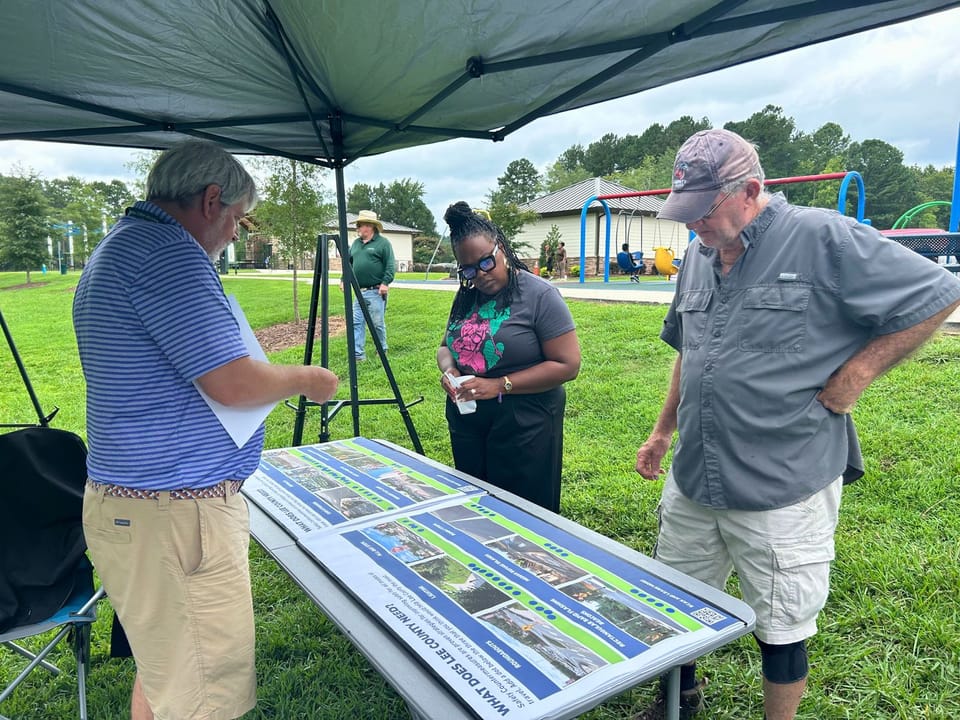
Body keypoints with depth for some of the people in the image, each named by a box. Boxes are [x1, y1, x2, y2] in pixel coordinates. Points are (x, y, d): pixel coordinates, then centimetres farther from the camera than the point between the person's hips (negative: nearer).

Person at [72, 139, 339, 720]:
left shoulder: (121, 245, 16)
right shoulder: (167, 251, -18)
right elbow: (233, 384, -22)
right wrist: (307, 380, -4)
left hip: (141, 501, 11)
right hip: (174, 513, -11)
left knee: (163, 672, 21)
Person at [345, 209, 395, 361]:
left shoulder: (383, 242, -3)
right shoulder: (356, 243, 17)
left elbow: (390, 265, -9)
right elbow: (348, 263, 22)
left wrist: (385, 282, -17)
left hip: (376, 292, -6)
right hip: (359, 291, 6)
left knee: (377, 323, 1)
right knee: (356, 322, 1)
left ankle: (382, 350, 19)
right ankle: (357, 353, 2)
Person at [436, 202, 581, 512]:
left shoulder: (540, 295, -13)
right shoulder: (466, 296, 6)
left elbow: (567, 365, -17)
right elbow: (446, 346, 17)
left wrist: (500, 385, -22)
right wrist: (448, 369, -7)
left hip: (522, 425, -6)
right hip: (466, 422, 6)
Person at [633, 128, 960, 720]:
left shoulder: (826, 239, -13)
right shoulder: (699, 255, 8)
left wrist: (854, 376, -12)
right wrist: (663, 431, 20)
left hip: (783, 490, -6)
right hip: (692, 483, 7)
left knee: (781, 634, 11)